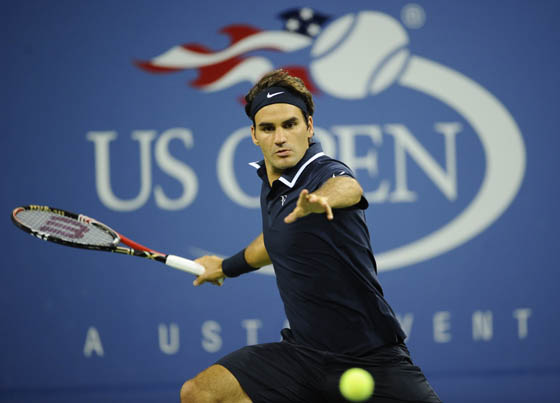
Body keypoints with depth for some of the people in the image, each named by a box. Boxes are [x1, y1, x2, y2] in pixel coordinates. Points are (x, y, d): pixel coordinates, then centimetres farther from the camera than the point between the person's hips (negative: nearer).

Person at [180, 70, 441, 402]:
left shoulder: (328, 173, -18)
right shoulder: (271, 182, 6)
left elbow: (348, 188, -45)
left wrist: (318, 200, -68)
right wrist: (228, 266, 45)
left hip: (372, 361, -7)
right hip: (303, 351, 7)